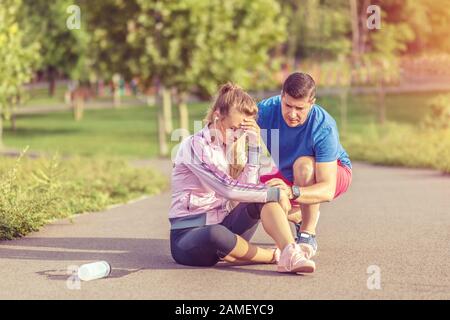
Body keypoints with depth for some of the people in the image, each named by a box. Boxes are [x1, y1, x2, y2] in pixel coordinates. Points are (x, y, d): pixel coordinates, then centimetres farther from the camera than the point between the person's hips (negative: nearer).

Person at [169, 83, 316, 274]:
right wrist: (276, 193, -17)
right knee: (216, 234, -42)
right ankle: (275, 256, -21)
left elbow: (249, 190, -3)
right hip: (188, 235, -7)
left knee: (266, 198, -17)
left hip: (223, 225, 7)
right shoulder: (195, 145, -12)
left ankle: (290, 254, -37)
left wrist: (253, 146, -7)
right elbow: (228, 189, -24)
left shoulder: (231, 148, 11)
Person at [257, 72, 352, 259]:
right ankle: (301, 217, 15)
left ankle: (308, 237, -23)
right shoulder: (265, 110, -25)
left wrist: (292, 192, -60)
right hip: (289, 177, 5)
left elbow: (328, 191, -42)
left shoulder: (324, 128, -36)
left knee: (303, 164, -37)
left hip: (335, 174, -5)